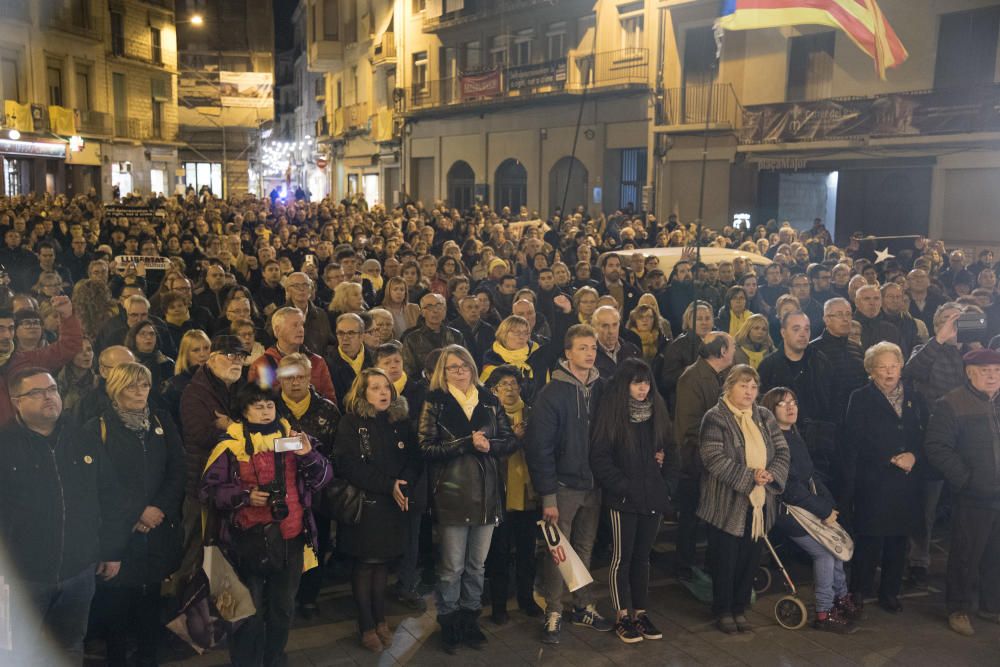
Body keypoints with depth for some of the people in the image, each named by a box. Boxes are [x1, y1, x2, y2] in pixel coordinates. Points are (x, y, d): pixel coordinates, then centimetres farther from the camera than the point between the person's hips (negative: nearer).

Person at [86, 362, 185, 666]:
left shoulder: (162, 422, 7)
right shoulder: (98, 428, -3)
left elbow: (177, 472, 3)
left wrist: (158, 509, -9)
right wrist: (135, 516, -11)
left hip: (159, 528, 3)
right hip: (117, 533, -3)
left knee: (151, 598, 11)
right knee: (116, 598, 3)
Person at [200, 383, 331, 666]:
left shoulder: (291, 437, 4)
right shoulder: (231, 445, -5)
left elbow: (322, 478, 2)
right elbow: (208, 489, -3)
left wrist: (308, 455, -17)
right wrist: (244, 495, -17)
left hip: (290, 537, 3)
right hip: (248, 539, -3)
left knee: (283, 608, 17)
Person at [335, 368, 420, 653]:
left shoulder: (401, 421, 8)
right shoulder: (351, 423, -6)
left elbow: (413, 458, 5)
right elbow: (348, 465, -15)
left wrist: (403, 485, -15)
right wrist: (388, 485, -18)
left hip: (394, 503, 4)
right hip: (363, 503, -4)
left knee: (383, 561, 10)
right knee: (365, 563, 3)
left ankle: (380, 619, 24)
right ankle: (366, 625, 14)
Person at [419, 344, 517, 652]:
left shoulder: (489, 400, 8)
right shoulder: (435, 402, -2)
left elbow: (511, 440, 9)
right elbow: (426, 448, -10)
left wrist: (489, 444, -12)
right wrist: (467, 443, -17)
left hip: (487, 492, 4)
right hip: (453, 493, -3)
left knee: (477, 564, 12)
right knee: (452, 566, 2)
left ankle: (470, 619, 27)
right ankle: (448, 623, 19)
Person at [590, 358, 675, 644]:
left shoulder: (656, 409, 8)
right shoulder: (610, 411, -8)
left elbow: (669, 446, 20)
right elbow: (599, 457, -11)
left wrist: (664, 460, 0)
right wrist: (622, 485, -14)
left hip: (653, 496, 5)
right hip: (623, 498, -5)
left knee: (642, 556, 13)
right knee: (621, 557, 3)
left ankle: (641, 612, 22)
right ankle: (623, 617, 13)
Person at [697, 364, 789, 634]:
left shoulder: (765, 417, 10)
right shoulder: (715, 418, -9)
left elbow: (782, 452, 6)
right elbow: (714, 459, -19)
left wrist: (770, 474, -13)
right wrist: (749, 477, -21)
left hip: (759, 503, 5)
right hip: (726, 505, -5)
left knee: (750, 559, 12)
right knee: (725, 561, 5)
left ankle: (740, 609, 28)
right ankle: (723, 611, 22)